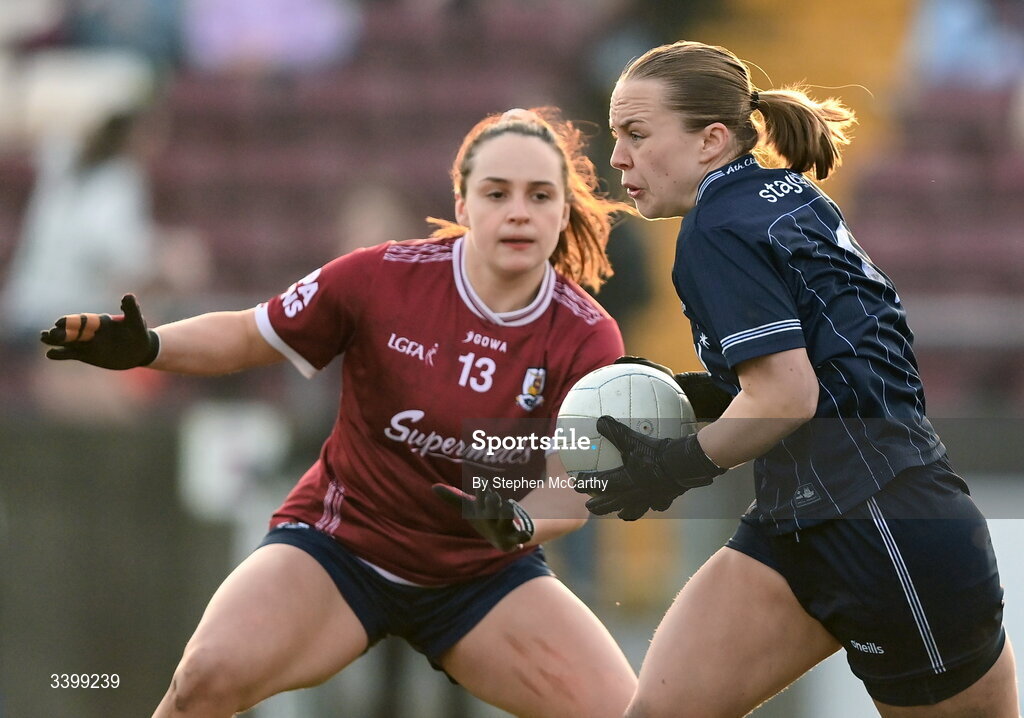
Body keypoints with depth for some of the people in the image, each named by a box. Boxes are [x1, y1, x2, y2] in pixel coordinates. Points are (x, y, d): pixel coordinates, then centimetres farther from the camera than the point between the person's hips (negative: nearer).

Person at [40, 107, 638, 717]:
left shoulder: (589, 339, -11)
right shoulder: (382, 278, -15)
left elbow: (575, 483, -12)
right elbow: (249, 336, -3)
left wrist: (521, 523, -35)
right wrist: (147, 346, -21)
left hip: (485, 574, 2)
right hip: (339, 546, -2)